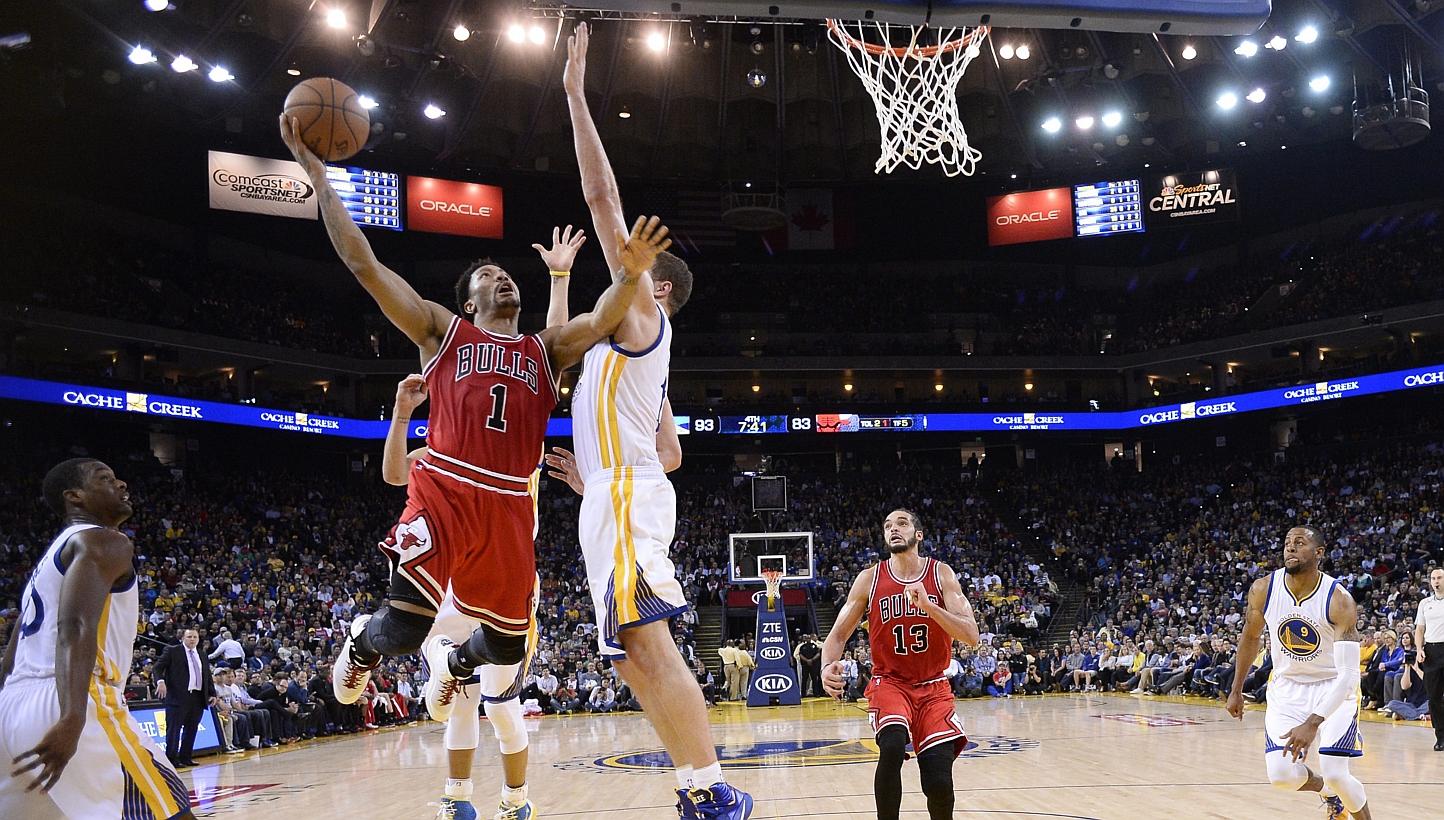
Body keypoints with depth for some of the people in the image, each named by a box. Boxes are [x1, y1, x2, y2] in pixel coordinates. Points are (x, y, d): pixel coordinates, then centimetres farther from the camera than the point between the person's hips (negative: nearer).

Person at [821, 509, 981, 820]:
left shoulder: (942, 574, -6)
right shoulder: (869, 579, -5)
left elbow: (971, 637, -15)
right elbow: (839, 634, -1)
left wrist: (927, 605, -29)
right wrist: (828, 666, -23)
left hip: (933, 688, 1)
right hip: (889, 682, 0)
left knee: (938, 782, -11)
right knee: (892, 746, -31)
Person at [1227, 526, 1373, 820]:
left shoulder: (1339, 600, -24)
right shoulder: (1263, 589, -13)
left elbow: (1349, 674, -28)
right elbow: (1250, 636, 8)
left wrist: (1313, 723, -39)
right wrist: (1236, 690, 13)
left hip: (1334, 688, -3)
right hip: (1287, 687, 3)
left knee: (1335, 774, -16)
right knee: (1282, 775, -11)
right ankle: (1328, 790, 23)